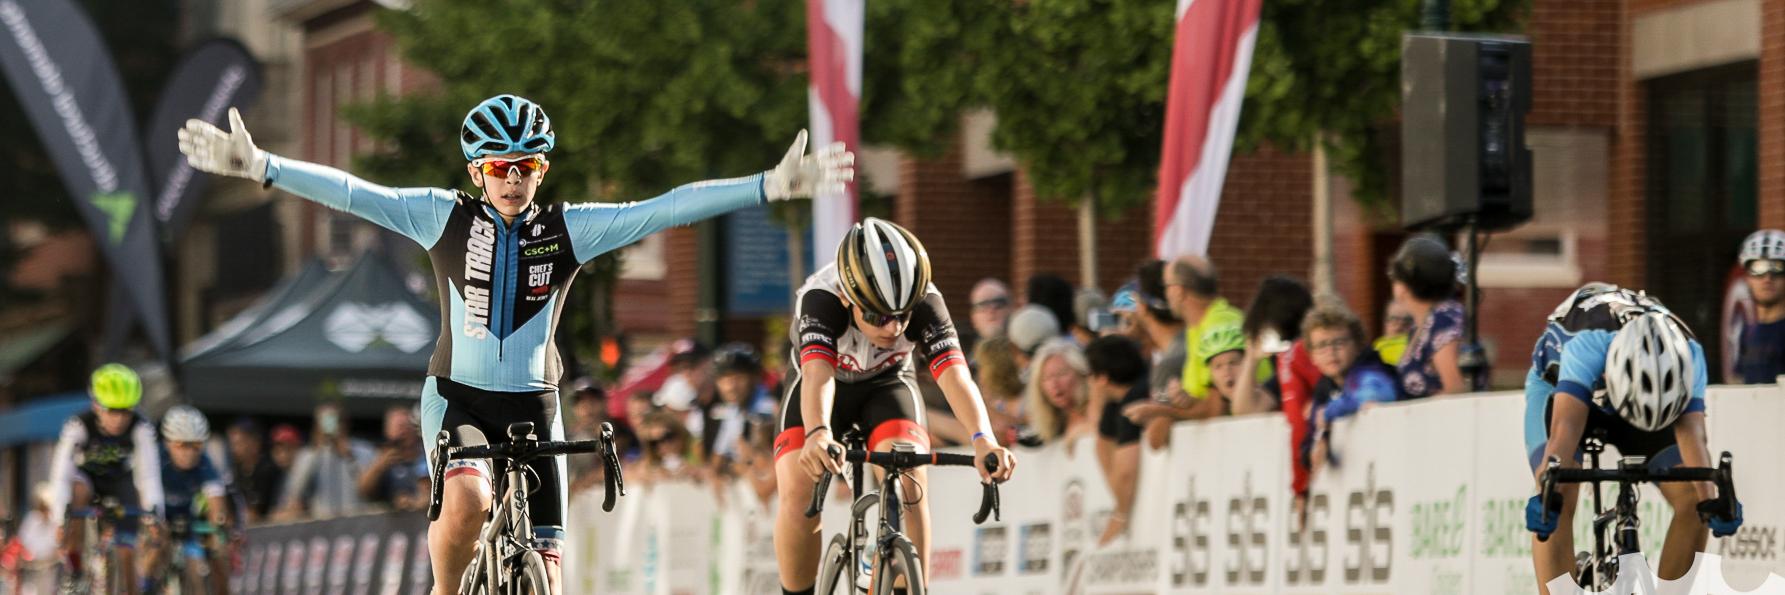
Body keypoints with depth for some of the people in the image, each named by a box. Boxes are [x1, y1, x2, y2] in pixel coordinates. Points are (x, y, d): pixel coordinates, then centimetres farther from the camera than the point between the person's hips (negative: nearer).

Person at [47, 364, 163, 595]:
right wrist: (60, 517, -48)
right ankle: (73, 556, -22)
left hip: (120, 482, 1)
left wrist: (152, 513, -49)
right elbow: (61, 474, -37)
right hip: (86, 476, -1)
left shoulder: (141, 429, -30)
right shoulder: (78, 426, -33)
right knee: (80, 490, -38)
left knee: (126, 554, -11)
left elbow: (148, 474, -34)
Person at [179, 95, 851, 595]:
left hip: (532, 404, 2)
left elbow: (664, 209, -12)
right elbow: (350, 192, -11)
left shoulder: (568, 229, -4)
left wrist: (770, 187, -21)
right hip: (457, 394, -2)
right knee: (468, 498, -33)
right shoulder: (443, 217, -5)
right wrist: (260, 167, -22)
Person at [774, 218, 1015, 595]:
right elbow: (817, 374, -53)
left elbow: (954, 375, -46)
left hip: (889, 385, 1)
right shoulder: (821, 299, -38)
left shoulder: (924, 304, -33)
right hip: (830, 387, -1)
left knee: (910, 485, -25)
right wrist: (818, 435, -74)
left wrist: (983, 440, -65)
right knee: (798, 502, -20)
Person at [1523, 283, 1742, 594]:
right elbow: (1565, 426, -54)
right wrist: (1549, 493, -69)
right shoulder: (1588, 345, -43)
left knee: (1691, 498, -13)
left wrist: (1709, 500, -58)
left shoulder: (1689, 355, -33)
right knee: (1559, 503, -27)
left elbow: (1691, 434, -41)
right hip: (1557, 387, -3)